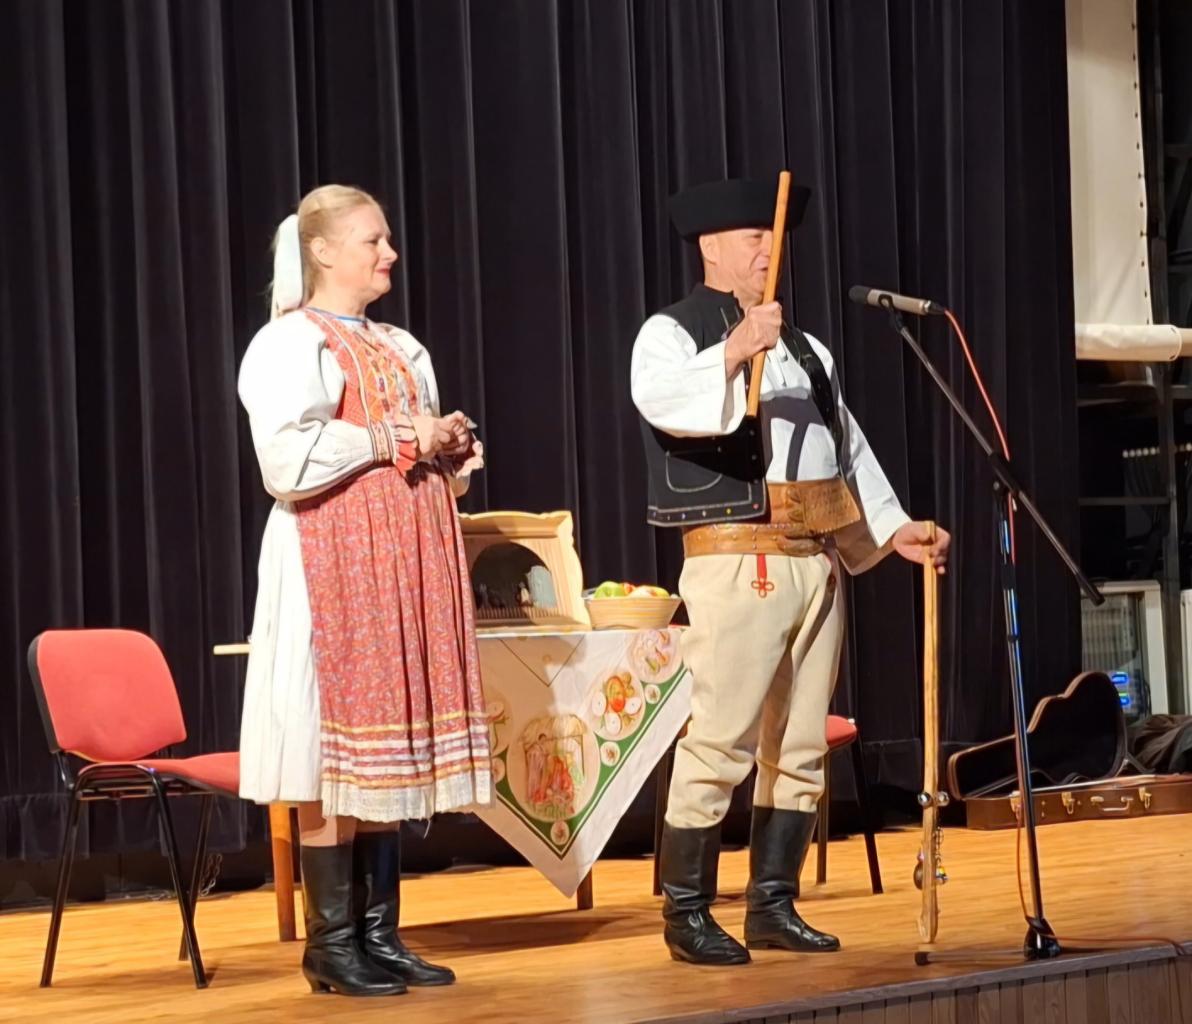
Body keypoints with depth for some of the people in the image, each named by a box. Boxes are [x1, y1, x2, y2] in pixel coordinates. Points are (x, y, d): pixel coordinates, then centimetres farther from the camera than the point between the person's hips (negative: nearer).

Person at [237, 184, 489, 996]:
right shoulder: (289, 344, -5)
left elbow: (446, 459, 23)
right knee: (337, 752, -7)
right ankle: (331, 943, -1)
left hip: (410, 565, 7)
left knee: (394, 750, 6)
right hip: (333, 563, -7)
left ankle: (381, 935, 10)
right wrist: (389, 440, -15)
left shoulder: (402, 349, 19)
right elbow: (288, 457, -18)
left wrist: (450, 443, 1)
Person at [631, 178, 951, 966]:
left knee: (802, 747, 8)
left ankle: (773, 905, 16)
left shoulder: (803, 347, 22)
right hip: (736, 563, -7)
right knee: (720, 744, -9)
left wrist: (894, 530, 13)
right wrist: (733, 350, -39)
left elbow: (849, 448, 23)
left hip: (815, 563, 7)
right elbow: (666, 402, -24)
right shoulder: (671, 333, -1)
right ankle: (687, 913, 0)